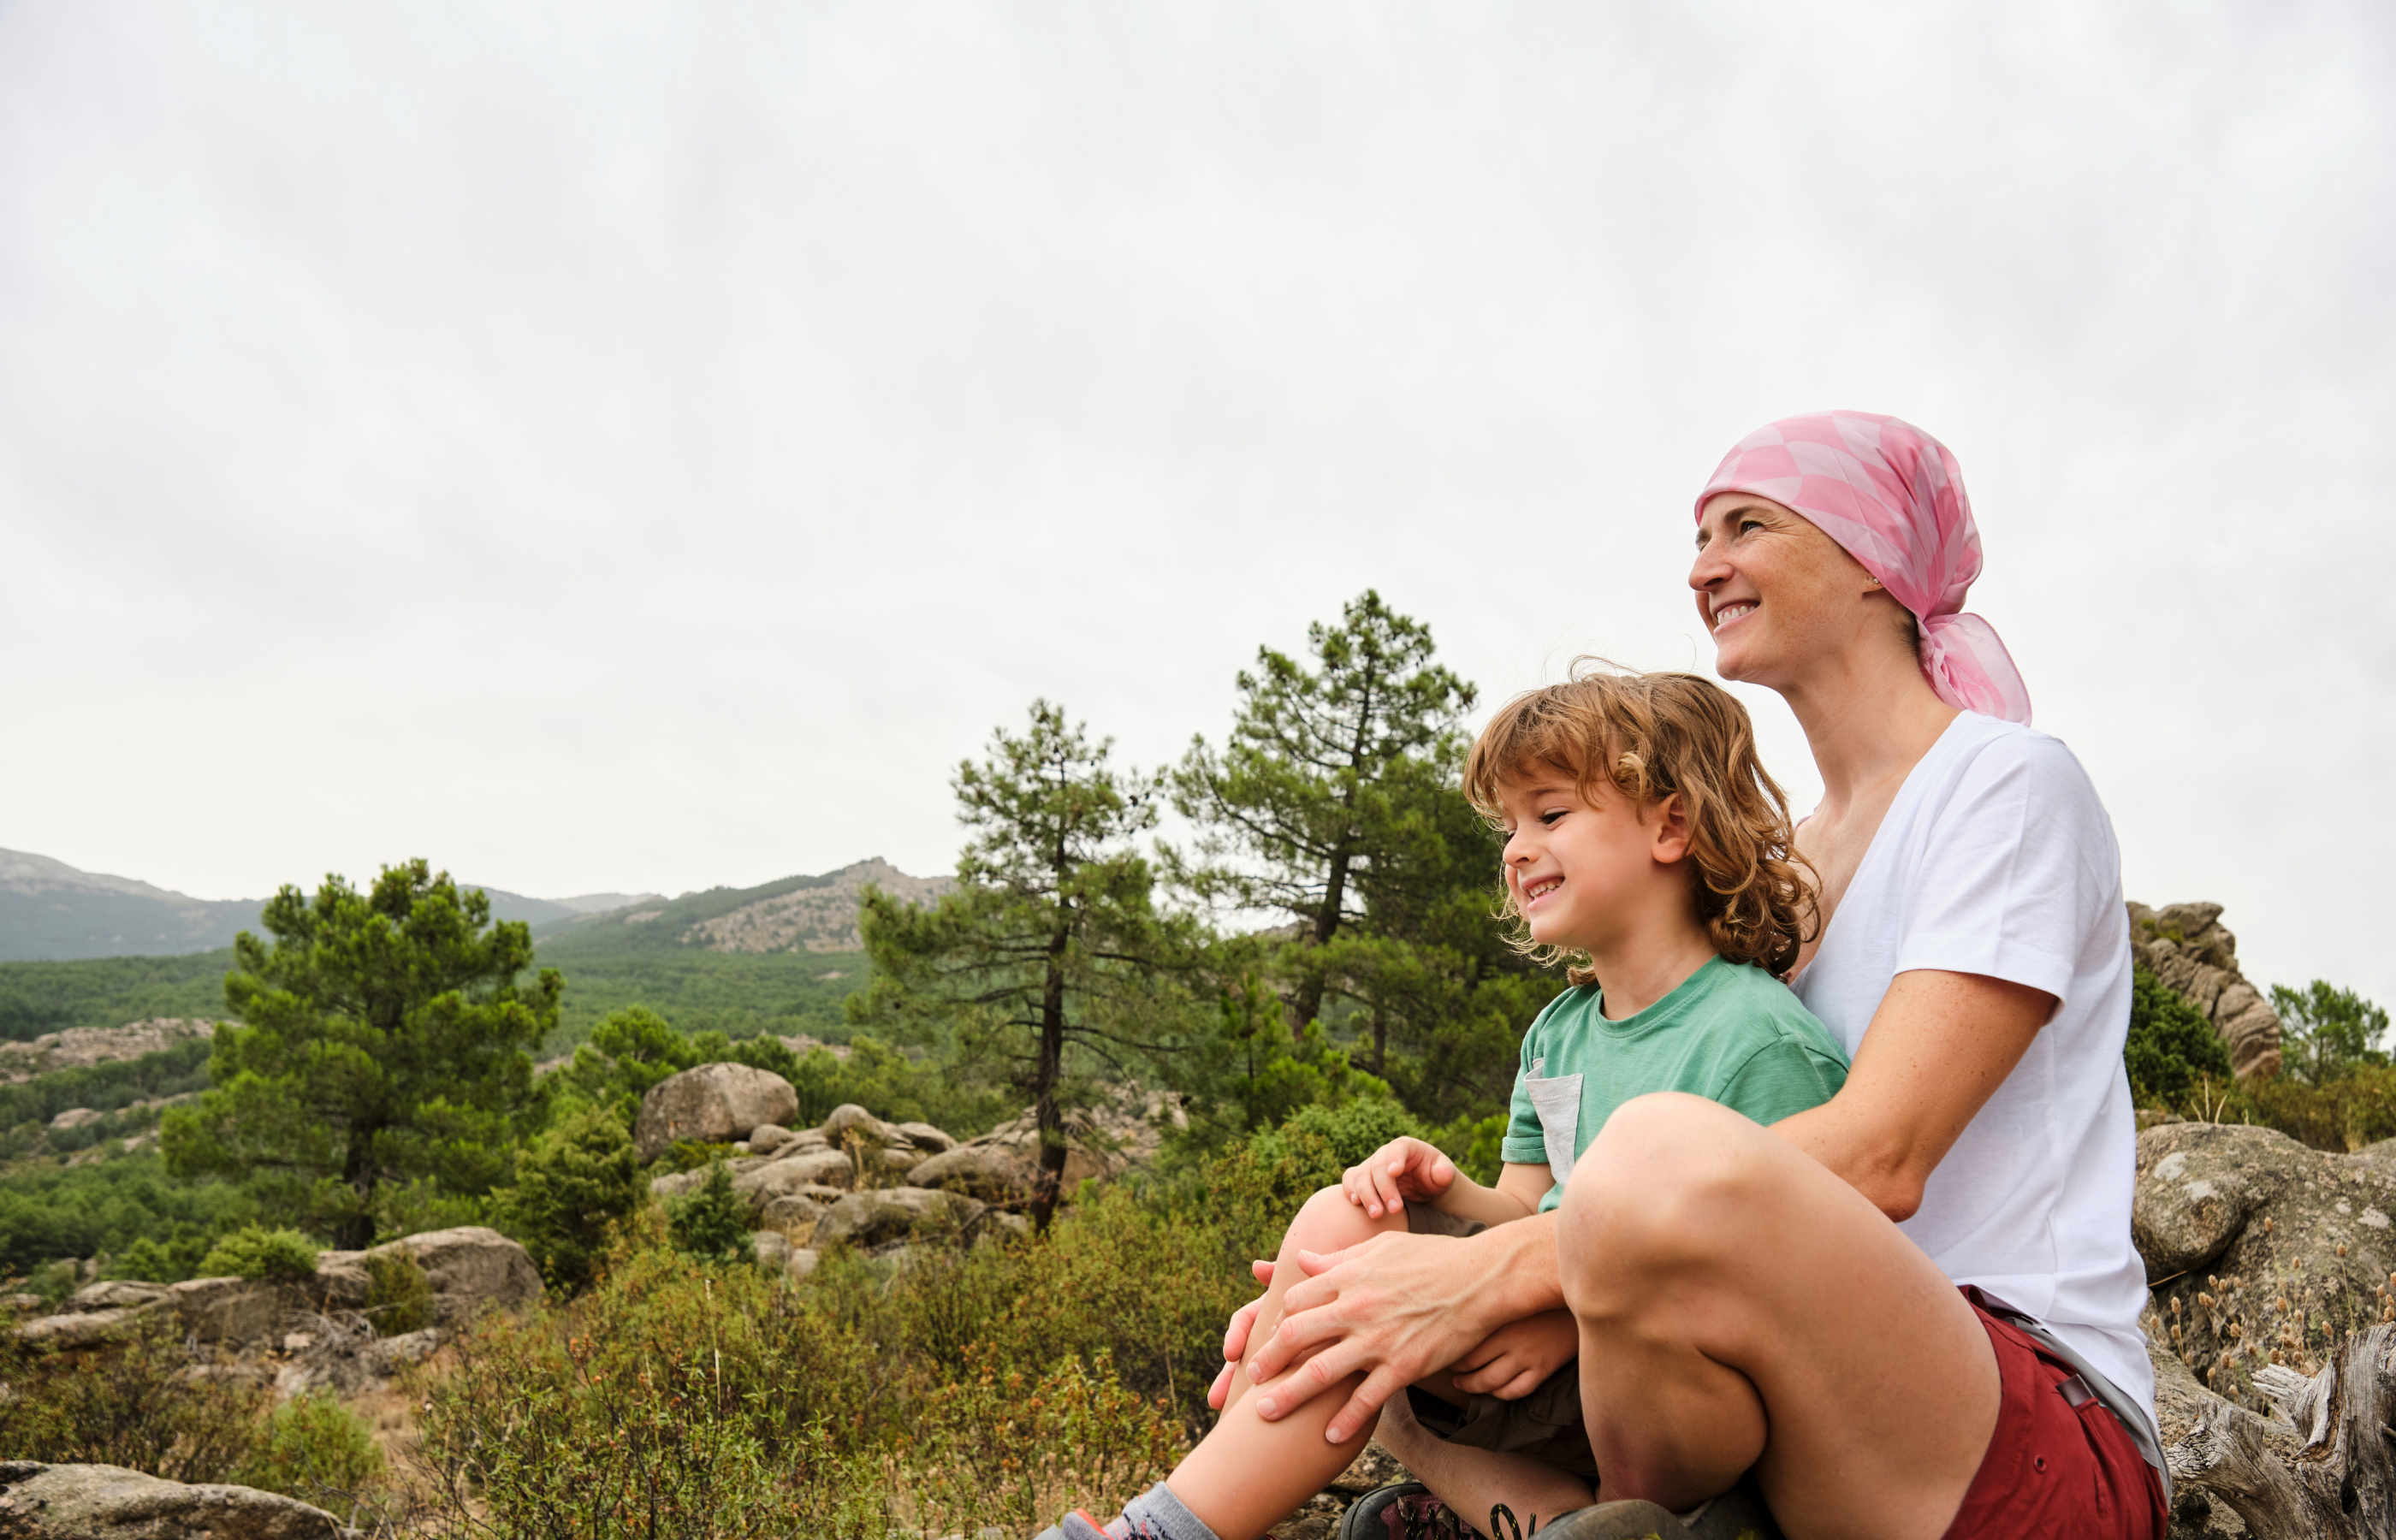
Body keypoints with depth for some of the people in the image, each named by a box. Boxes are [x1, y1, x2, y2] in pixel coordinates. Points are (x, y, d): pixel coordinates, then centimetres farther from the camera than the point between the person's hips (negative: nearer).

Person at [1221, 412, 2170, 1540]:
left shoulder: (2010, 783, -4)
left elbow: (1881, 1155, -19)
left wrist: (1498, 1270, -26)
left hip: (2055, 1438, -7)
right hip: (1817, 1420, 7)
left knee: (1671, 1158, -37)